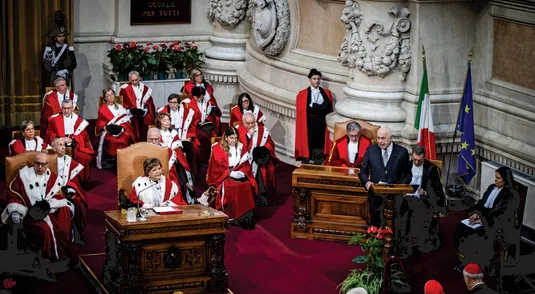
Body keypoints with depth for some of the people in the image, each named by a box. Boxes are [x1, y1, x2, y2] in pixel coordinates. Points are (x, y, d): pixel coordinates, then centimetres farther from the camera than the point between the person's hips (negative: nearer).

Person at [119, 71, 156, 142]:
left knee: (143, 136, 5)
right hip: (131, 116, -3)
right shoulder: (125, 89, 0)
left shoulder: (145, 89, 10)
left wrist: (146, 109, -10)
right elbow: (122, 103, -3)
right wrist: (129, 110, -17)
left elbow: (149, 102, 8)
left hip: (143, 116, 3)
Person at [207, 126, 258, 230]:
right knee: (229, 186, -34)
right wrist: (230, 173, -15)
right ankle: (231, 216, -29)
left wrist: (242, 172, -10)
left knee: (247, 185, -27)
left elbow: (246, 165, 12)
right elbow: (217, 167, -4)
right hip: (223, 176, -3)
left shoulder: (241, 148, 11)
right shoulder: (218, 148, 0)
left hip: (239, 174, 3)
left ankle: (246, 216, -27)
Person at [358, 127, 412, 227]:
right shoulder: (370, 150, 4)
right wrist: (366, 182, -12)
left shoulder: (402, 152, 0)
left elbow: (407, 174, 5)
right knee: (375, 225, 7)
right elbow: (363, 171, 9)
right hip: (376, 196, 2)